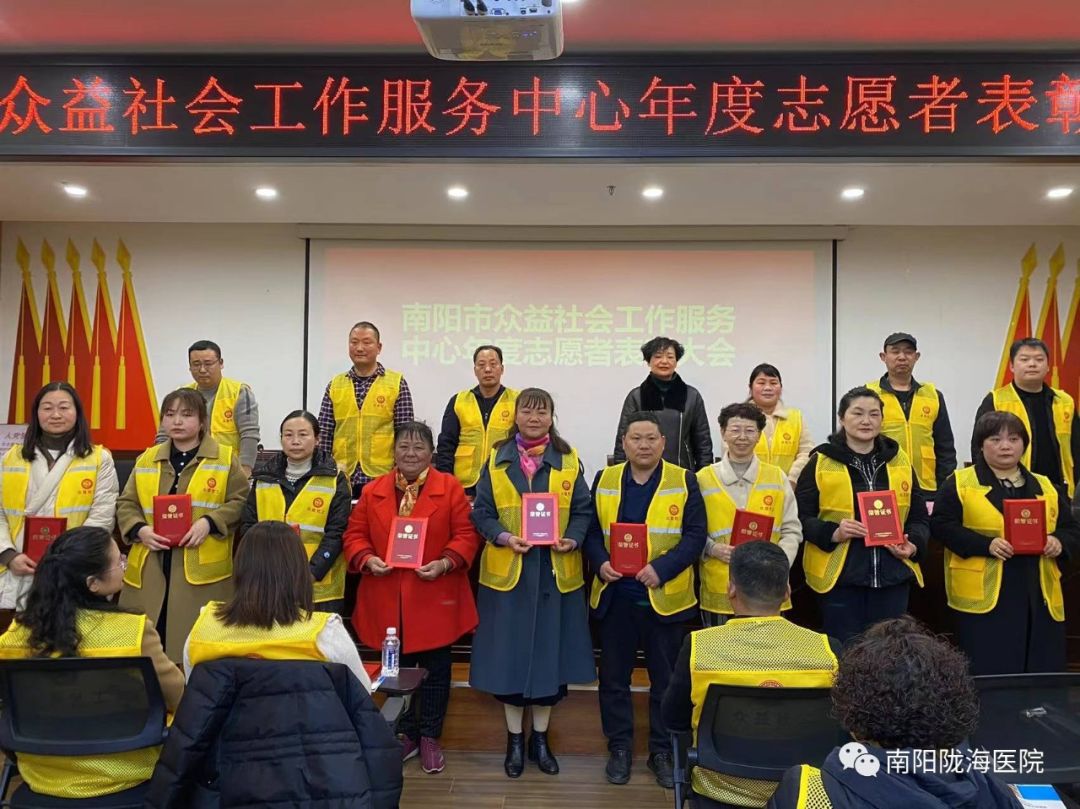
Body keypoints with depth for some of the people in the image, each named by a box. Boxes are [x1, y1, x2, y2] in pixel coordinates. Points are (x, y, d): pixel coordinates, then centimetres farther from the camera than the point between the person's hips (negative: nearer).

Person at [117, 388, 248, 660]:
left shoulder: (225, 458, 2)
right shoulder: (146, 459, 14)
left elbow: (241, 501, -1)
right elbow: (126, 504, 14)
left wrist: (209, 523, -15)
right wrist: (139, 529, -5)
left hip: (203, 571, -3)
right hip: (149, 570, 4)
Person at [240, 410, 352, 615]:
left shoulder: (335, 479, -1)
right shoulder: (264, 476, 9)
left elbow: (336, 533, -6)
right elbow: (248, 525, 8)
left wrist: (312, 573, -17)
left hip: (319, 588, -3)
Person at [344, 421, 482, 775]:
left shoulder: (450, 487, -4)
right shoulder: (372, 491, 5)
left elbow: (466, 534, -6)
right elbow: (355, 534, 5)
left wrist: (446, 563, -20)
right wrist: (367, 559, -14)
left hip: (435, 598, -2)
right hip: (387, 599, 3)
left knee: (435, 669, 9)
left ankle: (430, 737, 25)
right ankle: (406, 734, 31)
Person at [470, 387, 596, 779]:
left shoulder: (568, 460, 4)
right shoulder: (497, 460, 3)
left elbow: (583, 511, 2)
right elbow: (481, 512, -1)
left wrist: (572, 540, -15)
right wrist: (503, 537, -17)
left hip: (556, 573, 1)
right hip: (507, 572, 0)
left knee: (550, 653, 8)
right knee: (509, 654, 5)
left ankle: (540, 738, 25)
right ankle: (515, 739, 22)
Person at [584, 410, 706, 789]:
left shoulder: (684, 481, -2)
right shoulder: (604, 480, 5)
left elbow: (695, 535, -7)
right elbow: (591, 530, 5)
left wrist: (661, 568, -19)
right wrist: (600, 563, -13)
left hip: (666, 597, -1)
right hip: (615, 595, 2)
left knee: (666, 678, 10)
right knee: (614, 676, 10)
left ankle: (662, 751, 26)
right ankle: (619, 747, 26)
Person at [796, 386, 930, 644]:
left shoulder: (900, 460, 10)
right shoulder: (820, 463, -3)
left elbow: (919, 516, 14)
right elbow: (801, 517, -4)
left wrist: (914, 544, -5)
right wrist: (833, 533, -20)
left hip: (893, 576, 4)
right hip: (839, 576, -3)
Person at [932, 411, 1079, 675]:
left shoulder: (1046, 487, 16)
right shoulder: (960, 483, 1)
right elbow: (941, 525, -7)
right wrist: (985, 545, -19)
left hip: (1039, 598, 5)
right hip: (983, 598, -4)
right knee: (989, 676, -2)